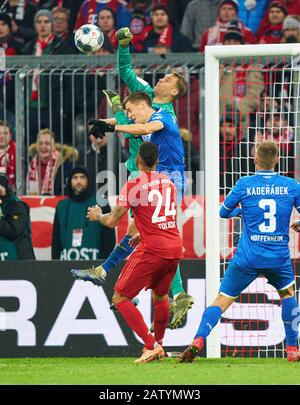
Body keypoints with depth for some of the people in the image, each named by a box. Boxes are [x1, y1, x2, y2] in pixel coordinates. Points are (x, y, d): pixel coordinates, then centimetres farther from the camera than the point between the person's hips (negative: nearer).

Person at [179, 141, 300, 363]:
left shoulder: (245, 184, -1)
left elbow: (224, 212, 11)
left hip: (247, 258, -1)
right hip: (279, 258, 1)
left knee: (222, 300, 5)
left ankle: (198, 340, -15)